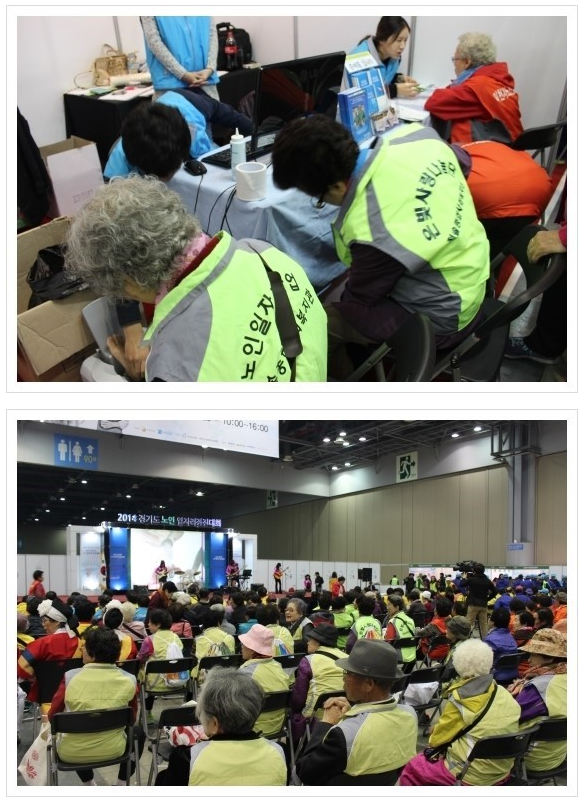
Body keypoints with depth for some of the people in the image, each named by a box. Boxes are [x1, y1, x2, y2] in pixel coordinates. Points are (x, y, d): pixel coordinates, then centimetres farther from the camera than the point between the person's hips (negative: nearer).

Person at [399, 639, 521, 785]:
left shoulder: (460, 700, -16)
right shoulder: (505, 695, -1)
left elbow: (436, 739, -5)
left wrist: (433, 740, 18)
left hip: (471, 776, -7)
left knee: (410, 767, 12)